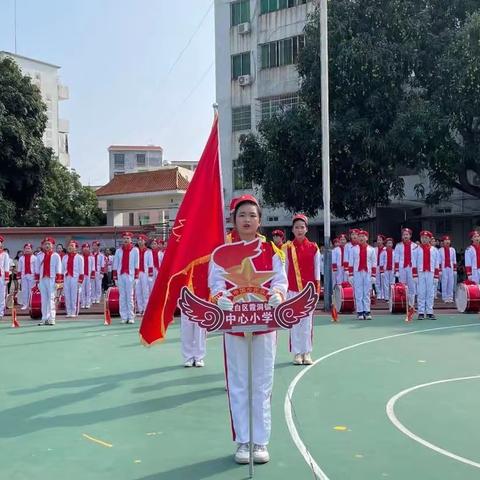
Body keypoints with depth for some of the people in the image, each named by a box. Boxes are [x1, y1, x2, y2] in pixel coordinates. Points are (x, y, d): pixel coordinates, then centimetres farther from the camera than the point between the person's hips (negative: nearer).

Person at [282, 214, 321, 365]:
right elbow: (284, 269, 5)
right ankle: (297, 353, 8)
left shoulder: (313, 247, 4)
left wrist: (317, 289, 2)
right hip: (292, 289, 0)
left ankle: (307, 353, 10)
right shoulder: (287, 248, 2)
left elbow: (317, 269, 6)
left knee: (307, 321, 2)